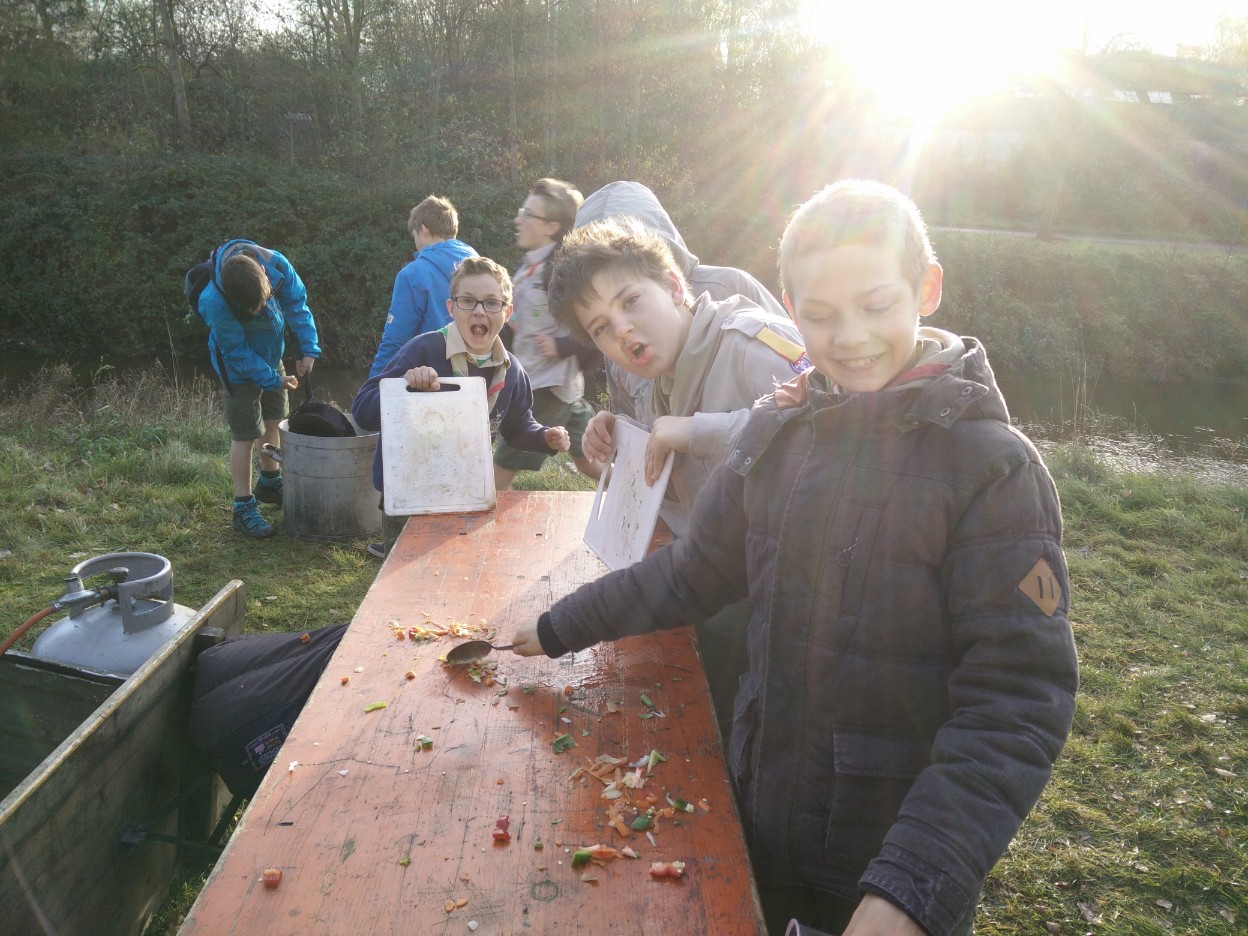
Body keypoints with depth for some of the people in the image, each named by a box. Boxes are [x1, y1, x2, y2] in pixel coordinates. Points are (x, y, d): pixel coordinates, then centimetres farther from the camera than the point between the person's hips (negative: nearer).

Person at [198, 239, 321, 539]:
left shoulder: (276, 264, -27)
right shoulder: (215, 302, -37)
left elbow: (297, 304, -10)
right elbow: (236, 351, -25)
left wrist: (309, 348, -14)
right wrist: (273, 379, -24)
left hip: (272, 355, 6)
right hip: (239, 368, -6)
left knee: (273, 421, 20)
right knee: (245, 435, -2)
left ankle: (270, 482, 42)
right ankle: (244, 508, 9)